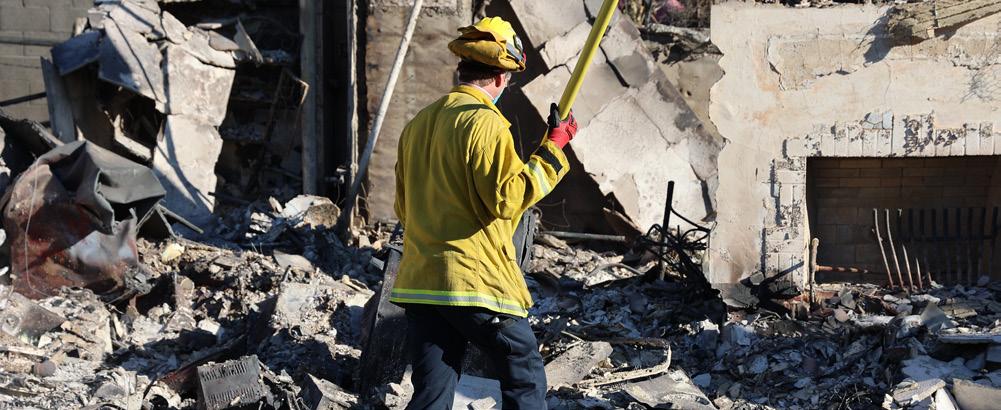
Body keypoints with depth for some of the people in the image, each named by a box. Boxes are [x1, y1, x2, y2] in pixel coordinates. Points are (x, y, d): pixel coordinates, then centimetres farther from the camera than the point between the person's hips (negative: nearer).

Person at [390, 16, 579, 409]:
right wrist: (552, 148, -9)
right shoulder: (485, 123, -11)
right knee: (525, 377, 10)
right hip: (479, 281, -7)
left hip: (420, 282, 7)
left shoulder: (417, 125, 14)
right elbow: (508, 197, -16)